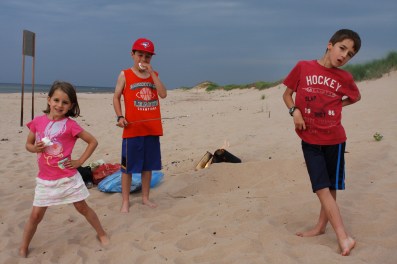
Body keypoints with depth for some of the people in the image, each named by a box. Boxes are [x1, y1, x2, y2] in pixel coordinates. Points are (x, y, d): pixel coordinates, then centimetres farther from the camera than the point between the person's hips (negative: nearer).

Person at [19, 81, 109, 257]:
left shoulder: (70, 125, -12)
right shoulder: (38, 121, -2)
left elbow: (93, 141, -5)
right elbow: (28, 144, 10)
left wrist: (79, 161, -8)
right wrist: (35, 148, -12)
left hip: (68, 178, -2)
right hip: (45, 180, 2)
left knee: (82, 207, 11)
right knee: (36, 215, 6)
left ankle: (101, 233, 30)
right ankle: (23, 248, 26)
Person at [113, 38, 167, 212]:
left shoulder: (154, 75, 9)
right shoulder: (125, 75, 0)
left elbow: (163, 94, -6)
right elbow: (116, 97, 1)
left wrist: (152, 72, -10)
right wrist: (120, 117, -13)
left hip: (152, 128, 4)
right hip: (132, 129, -4)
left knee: (148, 165, 12)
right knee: (127, 166, 2)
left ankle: (145, 197, 26)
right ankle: (125, 201, 14)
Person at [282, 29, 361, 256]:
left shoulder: (345, 78, -1)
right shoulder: (303, 67, -4)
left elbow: (356, 97, 19)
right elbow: (287, 94, 6)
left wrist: (336, 105, 3)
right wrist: (295, 111, -12)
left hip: (334, 139, 1)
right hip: (309, 139, -1)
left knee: (331, 187, 9)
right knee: (321, 188, -4)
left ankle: (321, 227, 26)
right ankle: (344, 237, 4)